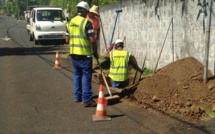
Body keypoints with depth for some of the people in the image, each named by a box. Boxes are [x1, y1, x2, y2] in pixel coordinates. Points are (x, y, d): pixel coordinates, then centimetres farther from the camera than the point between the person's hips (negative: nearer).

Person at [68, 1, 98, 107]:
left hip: (73, 53, 7)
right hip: (84, 53, -7)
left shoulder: (71, 22, 10)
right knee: (86, 76, -2)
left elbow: (68, 38, 16)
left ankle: (77, 96, 23)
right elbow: (92, 40, -15)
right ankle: (86, 99, -2)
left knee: (77, 74, 16)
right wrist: (95, 52, -4)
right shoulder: (86, 22, -12)